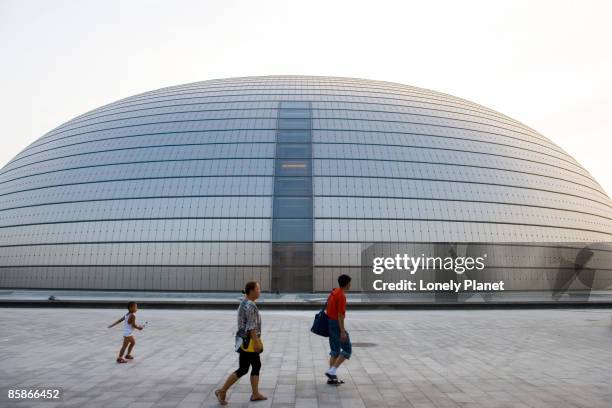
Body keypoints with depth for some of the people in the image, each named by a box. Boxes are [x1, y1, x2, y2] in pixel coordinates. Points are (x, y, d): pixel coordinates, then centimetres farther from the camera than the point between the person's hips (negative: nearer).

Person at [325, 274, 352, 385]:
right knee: (347, 349, 1)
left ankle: (332, 377, 16)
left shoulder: (334, 292, 10)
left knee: (335, 351, 14)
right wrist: (343, 331, -20)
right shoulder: (341, 296, -19)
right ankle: (332, 371, -2)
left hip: (330, 323, 9)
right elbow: (340, 315, -21)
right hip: (336, 324, -9)